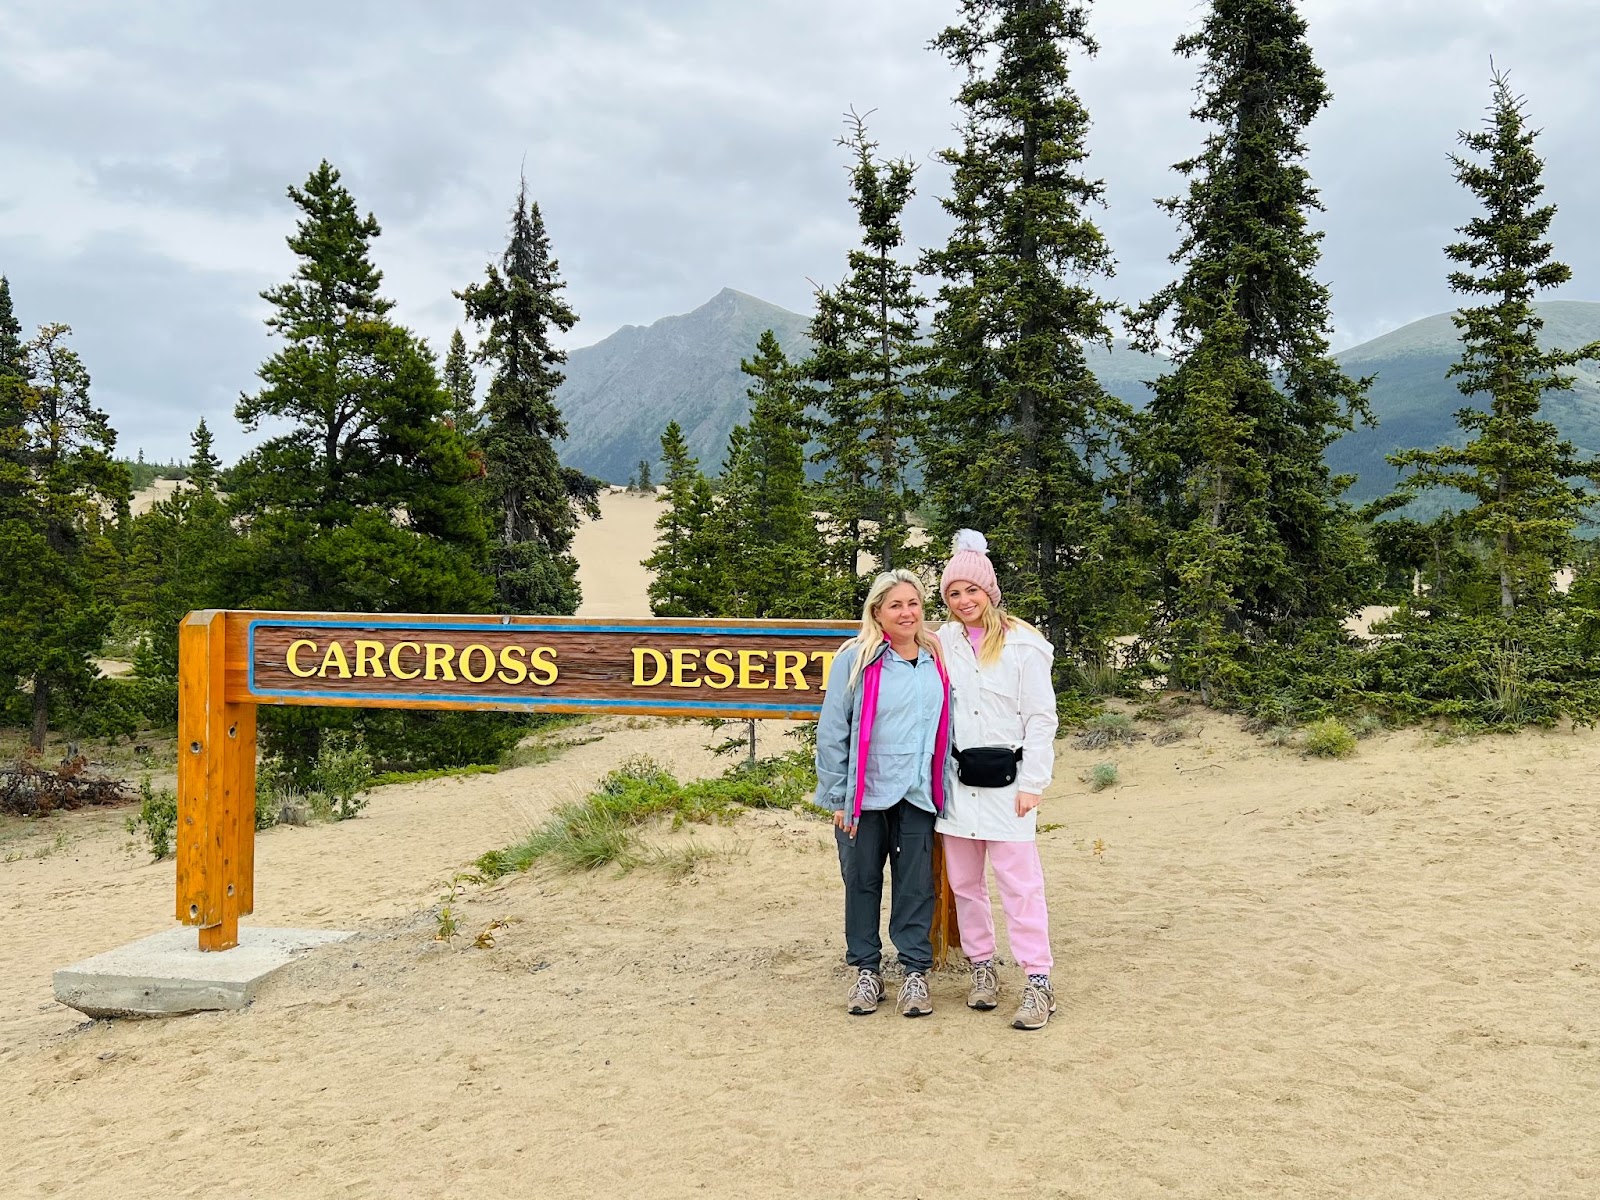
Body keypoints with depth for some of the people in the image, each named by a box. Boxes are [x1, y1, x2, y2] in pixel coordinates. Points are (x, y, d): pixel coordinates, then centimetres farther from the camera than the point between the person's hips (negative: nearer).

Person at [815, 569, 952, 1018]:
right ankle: (866, 970, 21)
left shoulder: (936, 661, 6)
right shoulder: (855, 660, -6)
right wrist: (838, 797, -6)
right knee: (862, 881, 8)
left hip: (917, 795, 2)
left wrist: (941, 788, 7)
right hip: (865, 793, -2)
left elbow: (944, 731, 12)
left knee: (916, 884, 5)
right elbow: (831, 732, -5)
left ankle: (916, 971, 16)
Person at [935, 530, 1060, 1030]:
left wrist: (1030, 784, -11)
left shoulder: (1022, 645, -5)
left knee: (1020, 881, -5)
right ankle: (982, 966, 24)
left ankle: (1038, 982, 0)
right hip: (956, 780, 5)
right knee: (964, 882, 11)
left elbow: (1041, 718, -5)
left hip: (1004, 780, -4)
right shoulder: (944, 641, 8)